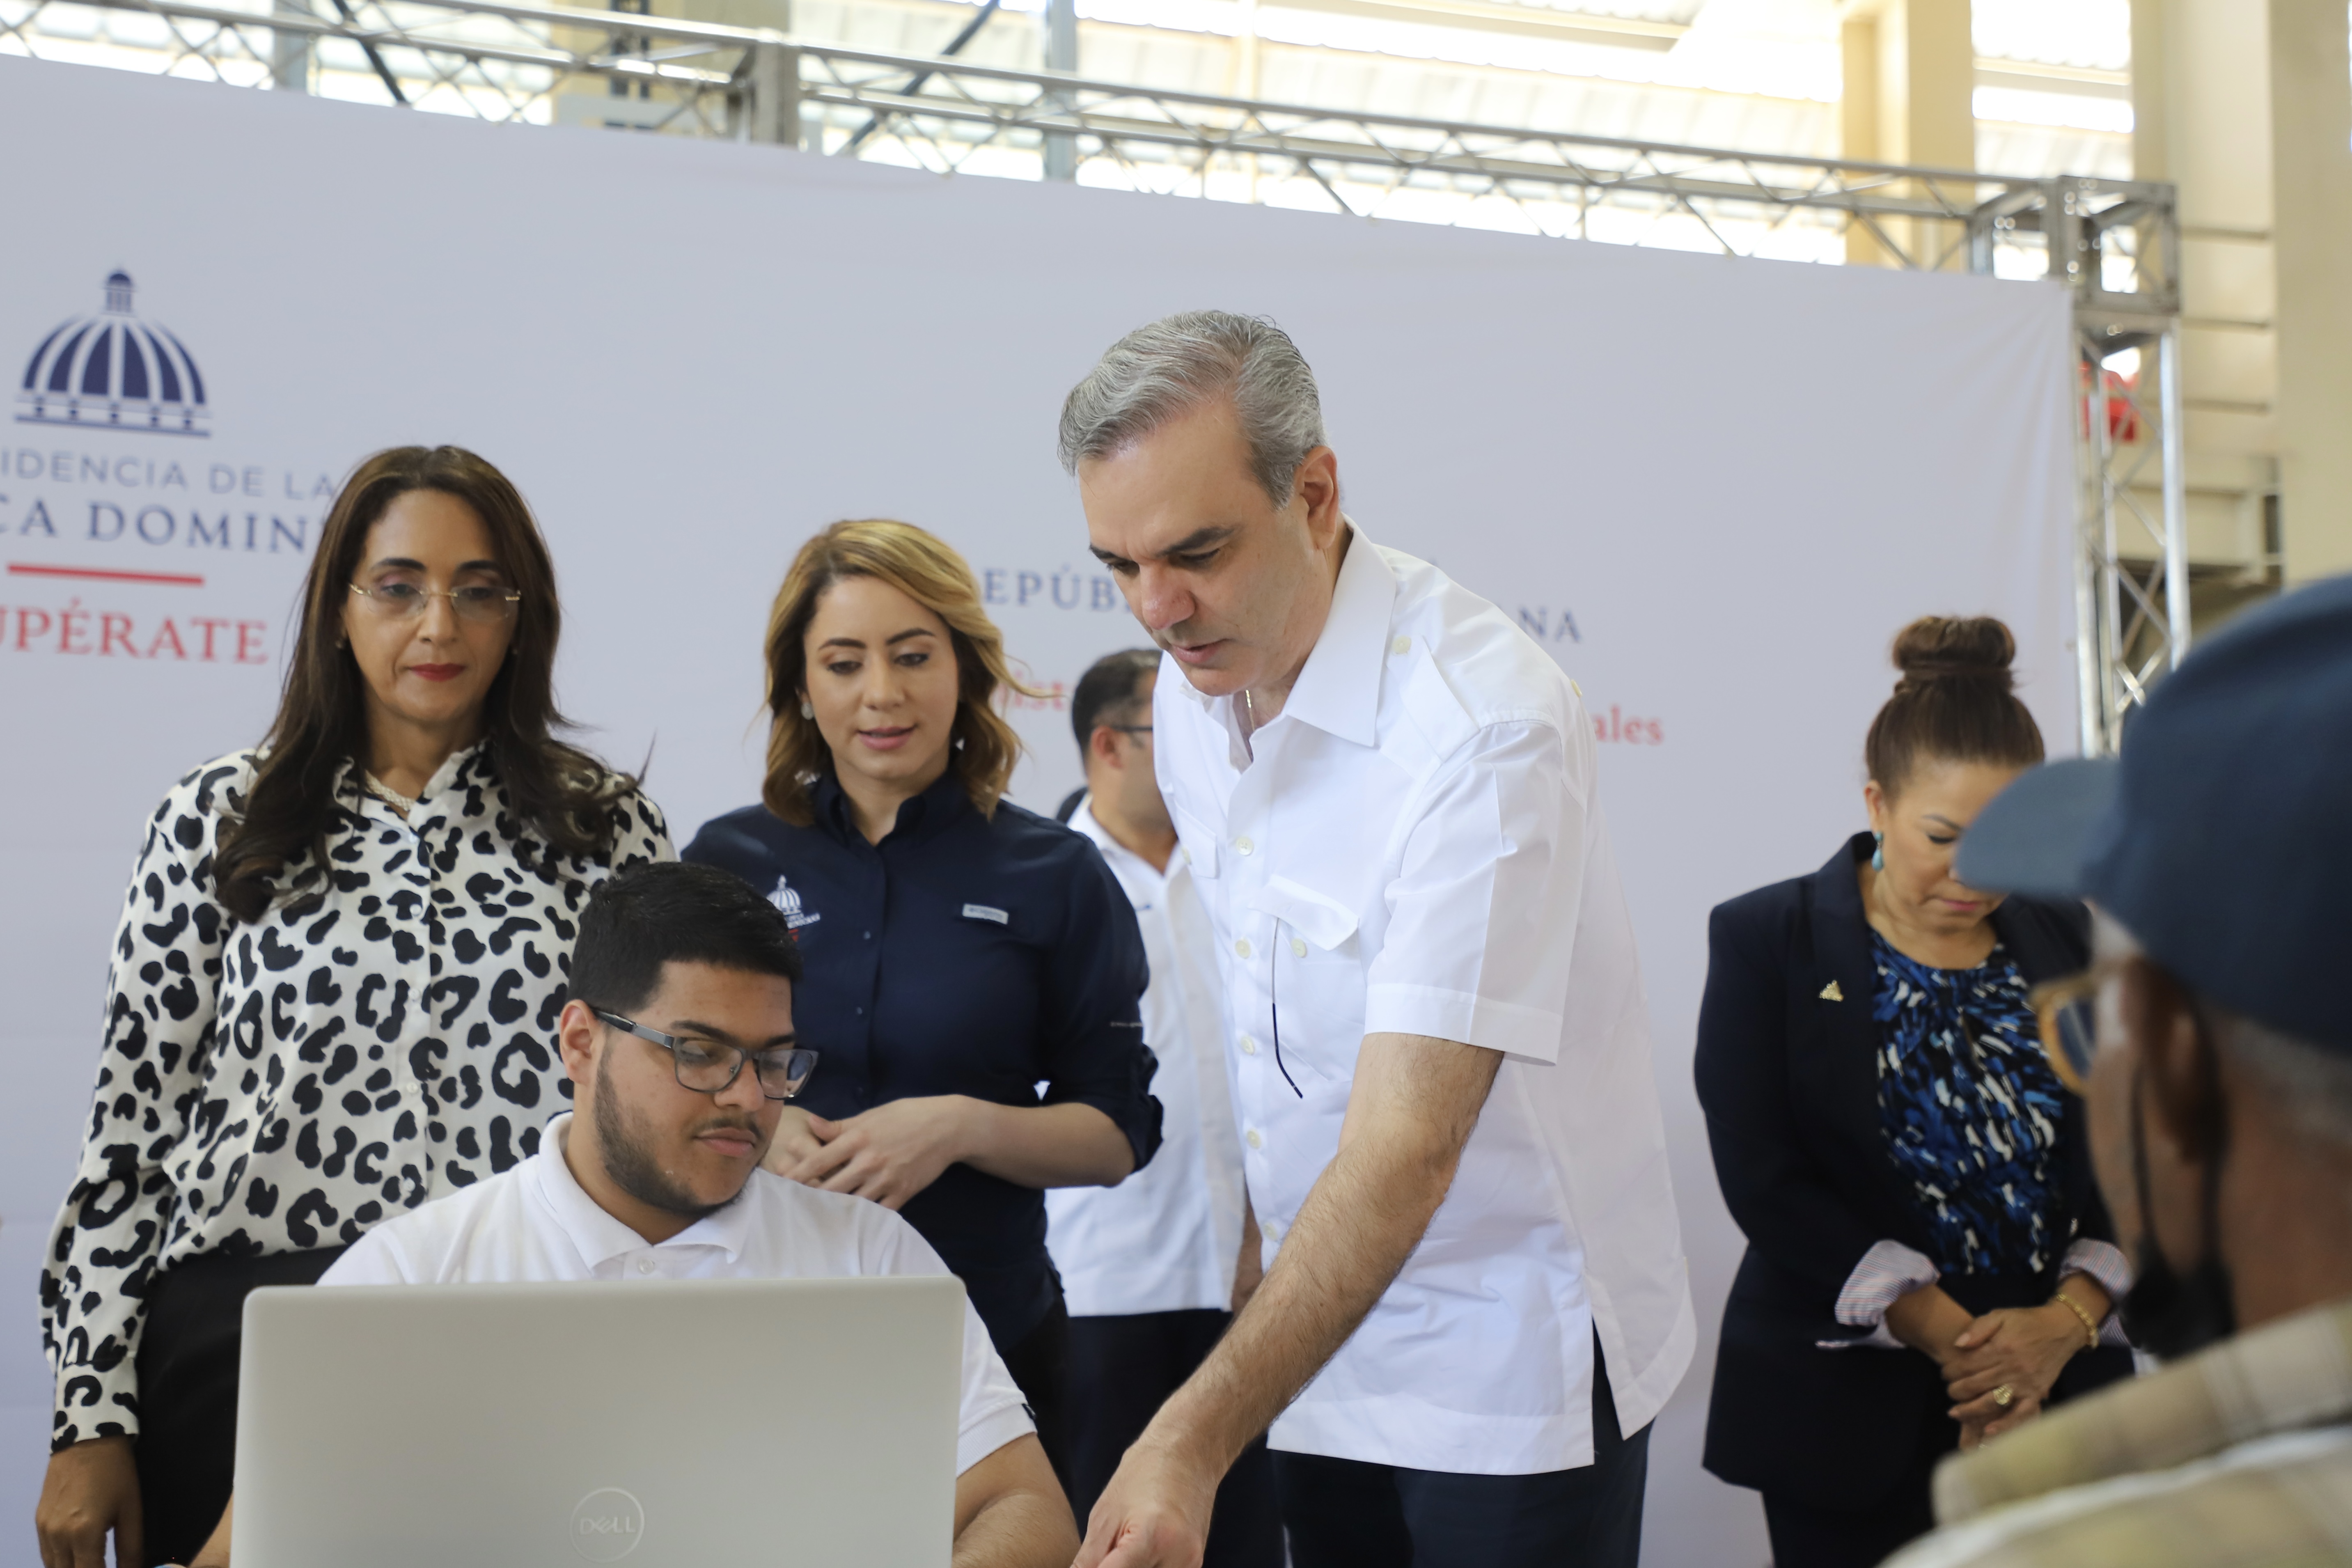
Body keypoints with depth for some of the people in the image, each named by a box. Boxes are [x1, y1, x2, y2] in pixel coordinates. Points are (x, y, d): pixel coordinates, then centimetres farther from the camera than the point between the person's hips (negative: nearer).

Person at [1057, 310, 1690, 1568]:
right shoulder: (1190, 689, 0)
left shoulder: (1484, 726, -26)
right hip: (1319, 1335, 7)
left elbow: (1406, 1150, -31)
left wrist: (1193, 1442, -36)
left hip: (1510, 1368, -7)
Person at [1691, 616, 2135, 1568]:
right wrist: (1949, 1336, -16)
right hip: (1848, 1409, -2)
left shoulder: (2066, 944, 8)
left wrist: (2069, 1320, -13)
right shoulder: (1767, 941, -3)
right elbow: (1764, 1177, -10)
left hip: (2056, 1389, 3)